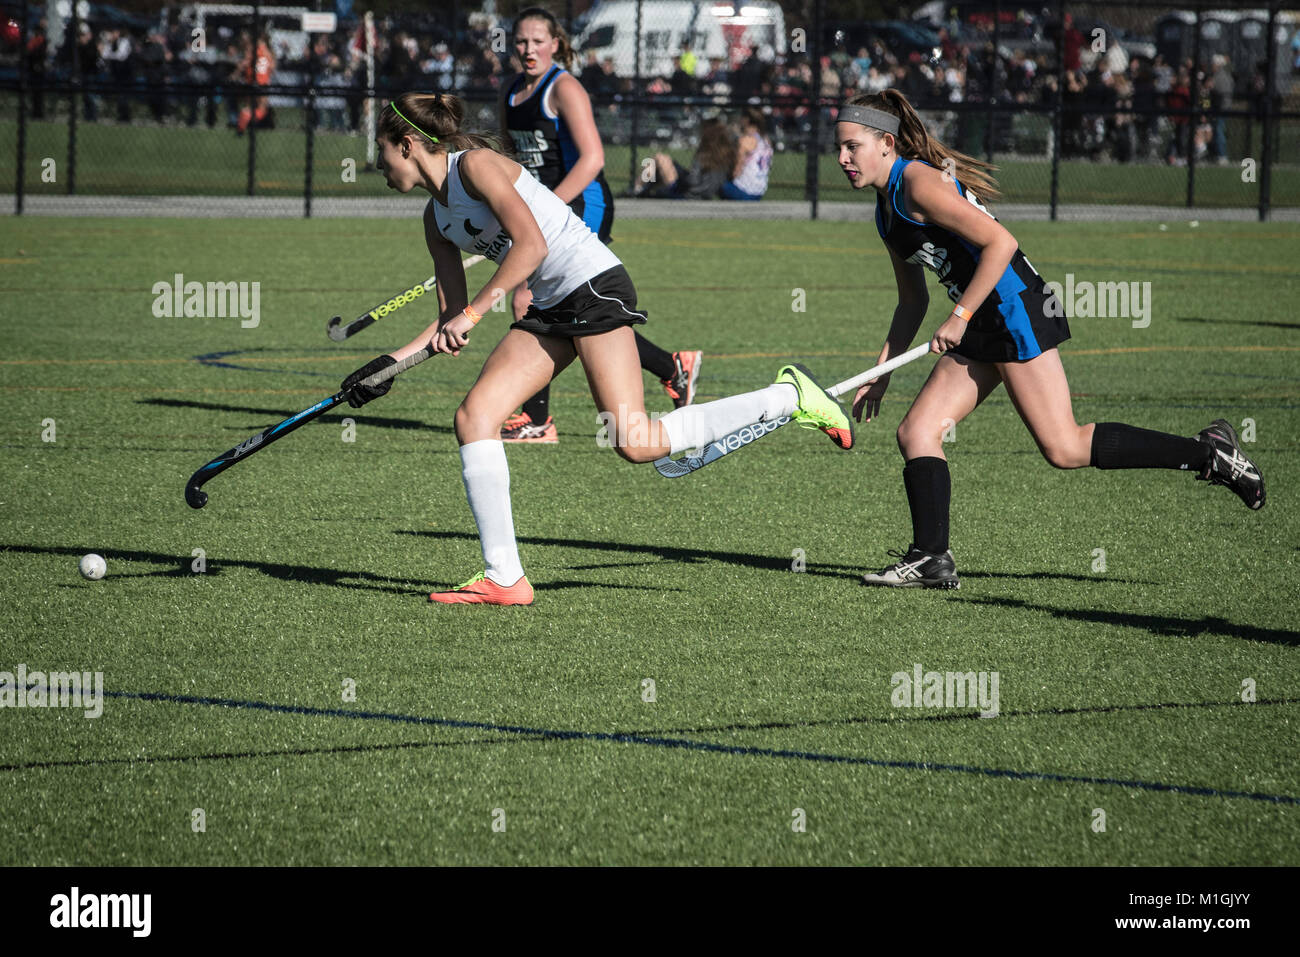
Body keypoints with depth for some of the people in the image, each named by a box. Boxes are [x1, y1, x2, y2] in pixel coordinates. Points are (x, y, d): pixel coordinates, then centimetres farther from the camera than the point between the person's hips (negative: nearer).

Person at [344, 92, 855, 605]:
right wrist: (391, 363, 8)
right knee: (473, 417, -5)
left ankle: (789, 396, -5)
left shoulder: (475, 164, -11)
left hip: (593, 285, -9)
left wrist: (472, 313, -22)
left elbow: (531, 246, -22)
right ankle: (503, 578, -5)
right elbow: (451, 319, 16)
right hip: (551, 308, 9)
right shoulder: (436, 219, 15)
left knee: (635, 443, -17)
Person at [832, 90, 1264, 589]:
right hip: (982, 329, 10)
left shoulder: (919, 183, -14)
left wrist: (959, 317, -19)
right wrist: (882, 371, 17)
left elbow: (1000, 243, -20)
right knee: (915, 433, 1)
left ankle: (1207, 453, -4)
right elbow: (913, 301, 25)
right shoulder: (886, 210, 16)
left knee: (1064, 448, -11)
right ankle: (931, 559, 2)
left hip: (1014, 306, -10)